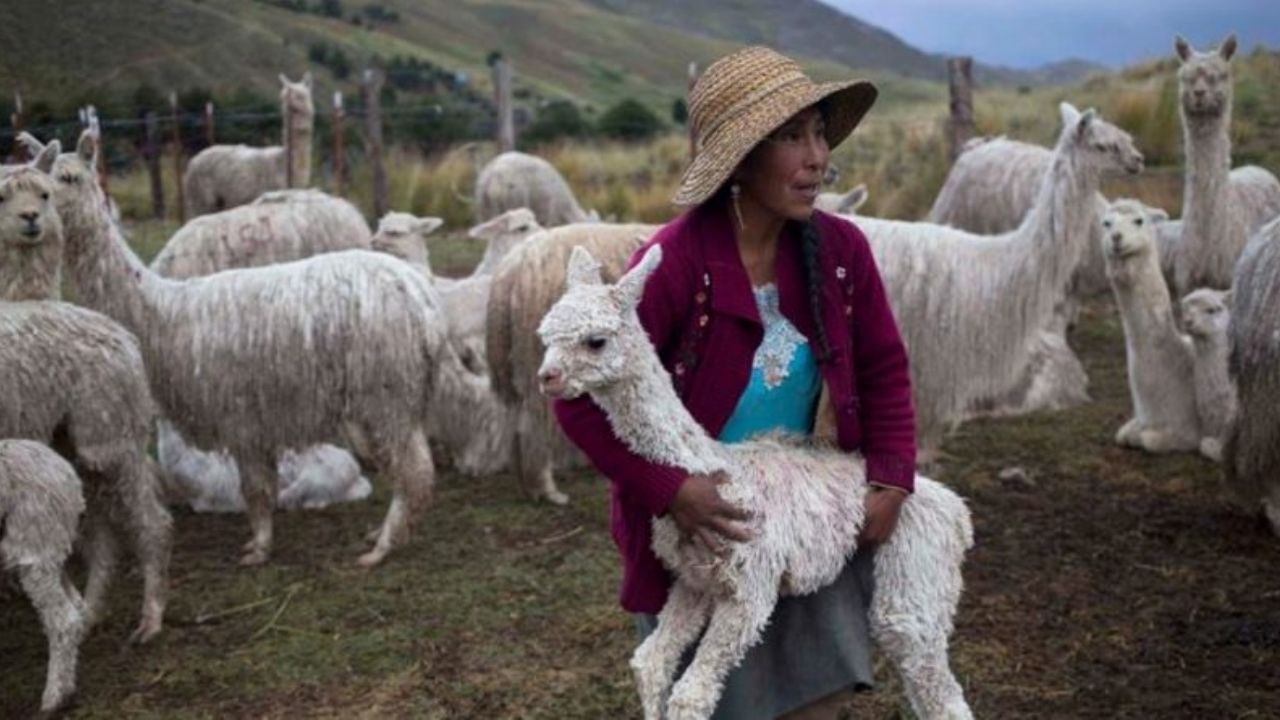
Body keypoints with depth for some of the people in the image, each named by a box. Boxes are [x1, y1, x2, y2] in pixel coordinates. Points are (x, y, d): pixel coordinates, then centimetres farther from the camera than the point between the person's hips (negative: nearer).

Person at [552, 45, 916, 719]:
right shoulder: (674, 262, -24)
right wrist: (669, 491, -27)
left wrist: (891, 480, -6)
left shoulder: (840, 249, -9)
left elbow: (883, 370, 5)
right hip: (700, 527, -4)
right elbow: (582, 399, -21)